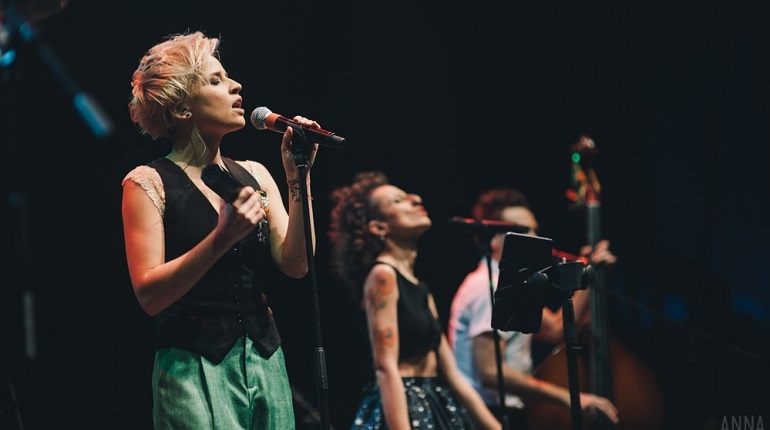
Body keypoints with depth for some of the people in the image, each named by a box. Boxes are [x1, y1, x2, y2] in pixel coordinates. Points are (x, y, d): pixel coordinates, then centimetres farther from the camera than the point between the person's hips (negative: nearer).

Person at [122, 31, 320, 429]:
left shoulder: (253, 175, 10)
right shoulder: (148, 183, -4)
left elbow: (295, 265, 1)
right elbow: (149, 294, -12)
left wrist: (298, 177, -3)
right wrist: (220, 240, -23)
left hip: (266, 363, 5)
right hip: (194, 369, -5)